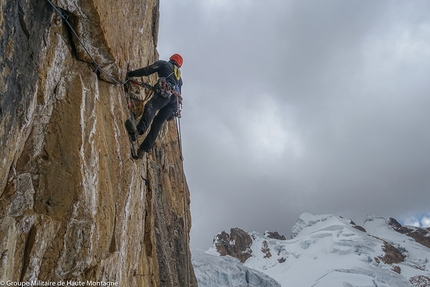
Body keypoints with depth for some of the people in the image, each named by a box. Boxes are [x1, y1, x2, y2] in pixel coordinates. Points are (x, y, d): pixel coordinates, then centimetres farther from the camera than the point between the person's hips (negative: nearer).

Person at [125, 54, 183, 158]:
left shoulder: (164, 64, 22)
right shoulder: (179, 77, 39)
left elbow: (146, 71, 11)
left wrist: (130, 74, 17)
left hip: (166, 93, -6)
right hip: (175, 101, 6)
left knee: (150, 107, -29)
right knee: (158, 122, 2)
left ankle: (139, 130, -59)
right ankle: (144, 149, -9)